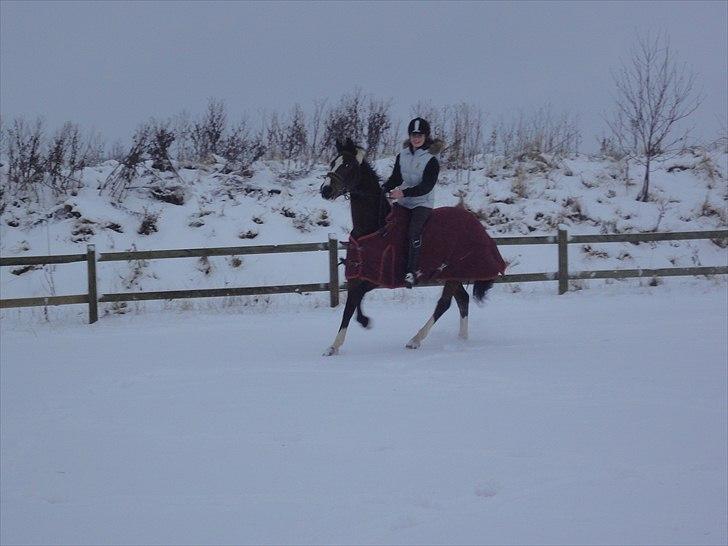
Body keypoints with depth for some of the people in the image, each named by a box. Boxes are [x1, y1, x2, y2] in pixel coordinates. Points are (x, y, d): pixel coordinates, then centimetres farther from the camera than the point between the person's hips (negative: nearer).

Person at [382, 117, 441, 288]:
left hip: (422, 203, -6)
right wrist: (384, 188, -8)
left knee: (413, 231, -27)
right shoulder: (402, 155, 8)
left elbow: (426, 186, -18)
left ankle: (412, 271, -25)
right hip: (403, 201, 6)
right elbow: (396, 178, 14)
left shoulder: (431, 160, -10)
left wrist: (404, 192, -28)